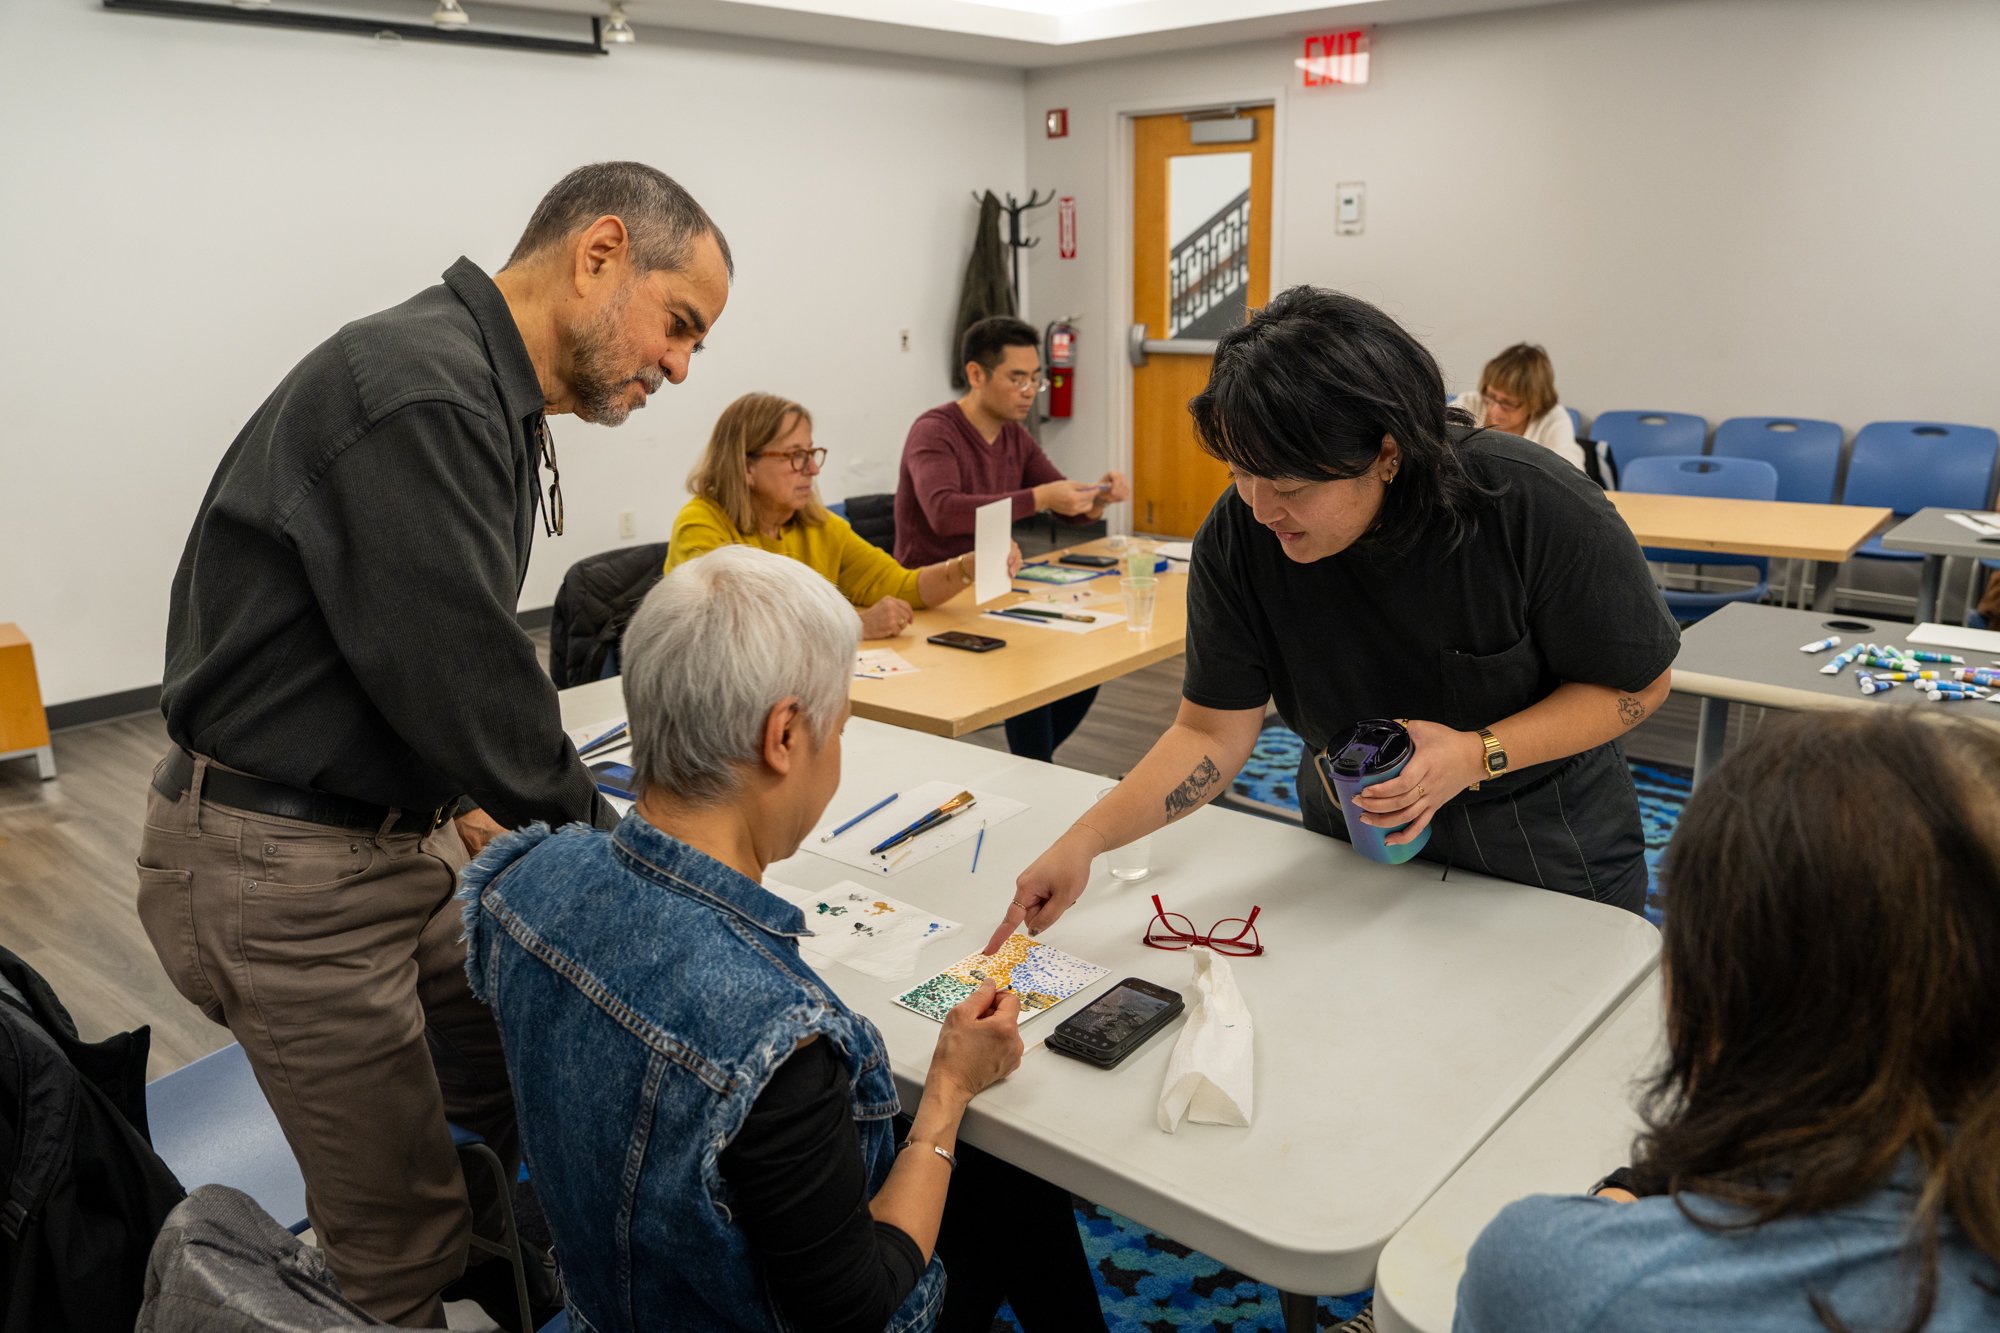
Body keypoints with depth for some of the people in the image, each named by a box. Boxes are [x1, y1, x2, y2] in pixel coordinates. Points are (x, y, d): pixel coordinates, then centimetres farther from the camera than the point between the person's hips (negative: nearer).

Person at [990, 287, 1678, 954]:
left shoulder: (1538, 507, -28)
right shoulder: (1236, 535, -21)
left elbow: (1639, 681, -16)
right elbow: (1212, 729, -17)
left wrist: (1479, 755, -31)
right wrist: (1084, 840, -29)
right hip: (1355, 853, 2)